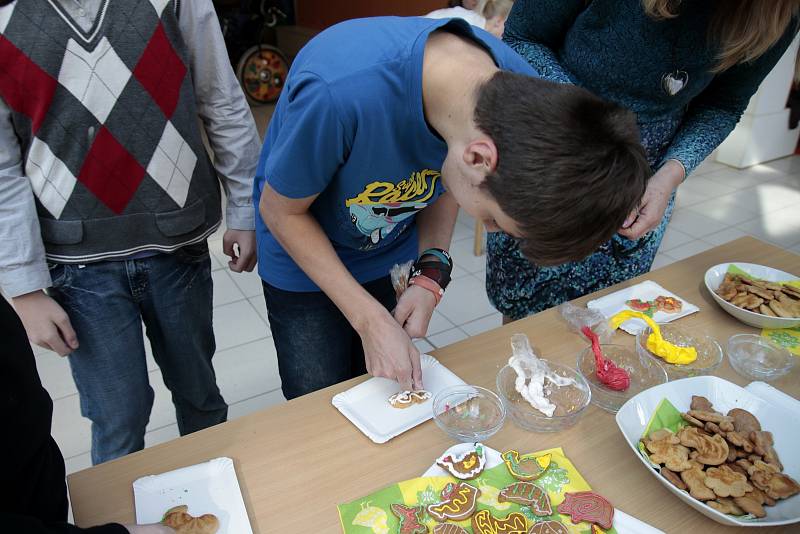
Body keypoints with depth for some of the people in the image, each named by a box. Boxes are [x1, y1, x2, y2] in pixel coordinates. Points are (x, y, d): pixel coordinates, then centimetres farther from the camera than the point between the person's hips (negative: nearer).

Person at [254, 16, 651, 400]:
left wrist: (431, 273, -18)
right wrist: (372, 321, -25)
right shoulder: (341, 94, -41)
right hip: (305, 254, -3)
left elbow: (445, 179, -3)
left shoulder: (520, 92, -23)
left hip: (395, 256, 4)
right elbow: (279, 210, -22)